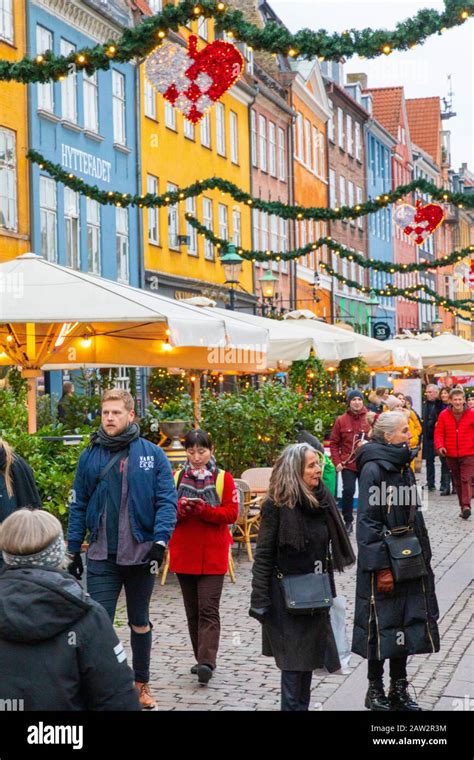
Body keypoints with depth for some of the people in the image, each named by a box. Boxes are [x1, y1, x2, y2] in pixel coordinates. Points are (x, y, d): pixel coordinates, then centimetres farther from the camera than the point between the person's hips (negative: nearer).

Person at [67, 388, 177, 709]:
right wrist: (73, 549, 3)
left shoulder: (152, 454, -4)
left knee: (140, 623, 16)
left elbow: (167, 501, -7)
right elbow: (78, 505, 6)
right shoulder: (89, 456, 2)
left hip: (141, 553, 0)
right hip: (102, 556, 0)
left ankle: (142, 684, 32)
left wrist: (160, 540, -19)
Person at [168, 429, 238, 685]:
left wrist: (203, 509, -21)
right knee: (193, 610, 11)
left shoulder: (223, 479, 0)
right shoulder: (176, 478, 8)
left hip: (213, 556, -4)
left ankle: (207, 662, -15)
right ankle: (201, 657, 20)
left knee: (208, 610, -9)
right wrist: (180, 509, -17)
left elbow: (231, 513, -7)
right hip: (183, 554, 4)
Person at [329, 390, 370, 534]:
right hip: (348, 464, -1)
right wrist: (337, 462, -4)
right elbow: (334, 443, 3)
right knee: (348, 491, -11)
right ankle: (348, 521, 4)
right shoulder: (341, 420, -1)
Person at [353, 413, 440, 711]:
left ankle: (399, 689, 21)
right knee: (381, 625, 2)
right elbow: (368, 521, -18)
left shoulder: (403, 466, 10)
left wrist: (423, 557, 13)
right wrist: (381, 568, -19)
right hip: (384, 562, -8)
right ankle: (376, 690, 16)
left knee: (406, 623, 11)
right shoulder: (373, 469, -15)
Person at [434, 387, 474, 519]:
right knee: (457, 482, 10)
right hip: (451, 455, 3)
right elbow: (439, 433, 1)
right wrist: (439, 446, -15)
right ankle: (463, 507, 18)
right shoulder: (444, 415, 1)